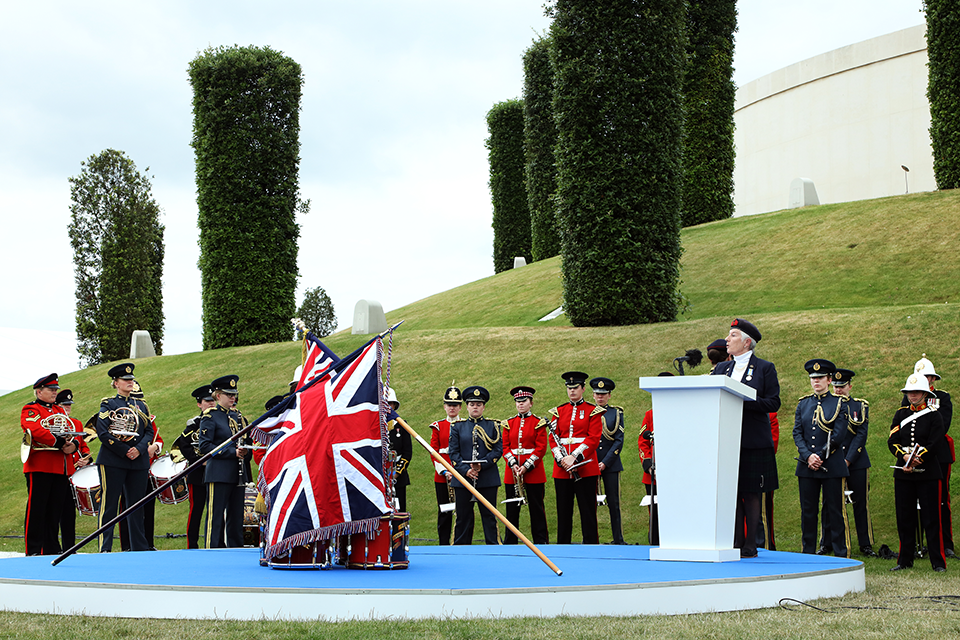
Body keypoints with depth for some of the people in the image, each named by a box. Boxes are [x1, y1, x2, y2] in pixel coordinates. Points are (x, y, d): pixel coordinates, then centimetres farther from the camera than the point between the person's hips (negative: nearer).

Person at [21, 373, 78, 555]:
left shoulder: (60, 411, 23)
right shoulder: (30, 410, -1)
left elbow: (70, 433, 16)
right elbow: (36, 431, -18)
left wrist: (72, 444, -7)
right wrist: (60, 443, -20)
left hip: (60, 469, 7)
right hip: (40, 466, -7)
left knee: (55, 510, 8)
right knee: (36, 509, -6)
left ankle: (52, 549, 13)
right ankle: (33, 550, -4)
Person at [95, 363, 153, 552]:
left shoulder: (140, 405, 18)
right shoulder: (107, 404, 3)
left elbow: (149, 431, 11)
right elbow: (103, 433, -8)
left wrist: (139, 449, -8)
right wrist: (125, 451, -13)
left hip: (139, 461, 5)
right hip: (113, 461, -5)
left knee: (137, 505, 6)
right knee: (109, 504, -4)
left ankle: (139, 547, 10)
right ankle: (105, 548, -2)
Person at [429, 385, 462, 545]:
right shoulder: (438, 426, 8)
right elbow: (434, 452, 2)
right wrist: (444, 471, -10)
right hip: (442, 477, 0)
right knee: (444, 513, 3)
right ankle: (444, 545, 9)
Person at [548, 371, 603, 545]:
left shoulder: (593, 411, 3)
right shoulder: (558, 411, 13)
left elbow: (594, 439, -7)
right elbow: (553, 438, 7)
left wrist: (574, 457, -16)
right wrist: (561, 459, -10)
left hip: (585, 467, -3)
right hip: (562, 469, 3)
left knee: (587, 509, -1)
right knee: (564, 510, 7)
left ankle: (591, 543, 4)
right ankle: (563, 545, 13)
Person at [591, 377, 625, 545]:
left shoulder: (617, 413, 5)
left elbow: (619, 441, -2)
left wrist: (605, 462, -10)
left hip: (610, 464, -1)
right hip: (590, 465, 1)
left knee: (613, 503, 1)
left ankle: (618, 540, 8)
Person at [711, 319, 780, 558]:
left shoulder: (765, 368, 1)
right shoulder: (721, 368, 16)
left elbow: (773, 403, -7)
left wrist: (743, 401, -18)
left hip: (753, 442, -4)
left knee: (751, 494, -1)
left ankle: (751, 545, 4)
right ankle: (736, 542, 11)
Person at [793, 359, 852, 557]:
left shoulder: (840, 404, 2)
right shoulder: (803, 404, 12)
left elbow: (839, 435, -6)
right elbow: (797, 433, 5)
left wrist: (820, 457, -11)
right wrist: (808, 456, -10)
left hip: (833, 466, -3)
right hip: (806, 466, 3)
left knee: (835, 511, -1)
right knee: (808, 511, 6)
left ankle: (840, 554, 5)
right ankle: (808, 553, 13)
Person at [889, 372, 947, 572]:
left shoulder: (934, 415, 0)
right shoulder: (900, 414, 11)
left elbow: (934, 445, -8)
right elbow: (892, 441, 3)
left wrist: (915, 460, -14)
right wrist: (905, 456, -14)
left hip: (928, 473, -4)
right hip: (903, 473, 4)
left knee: (931, 518, -3)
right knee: (904, 518, 6)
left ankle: (938, 561, 3)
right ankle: (905, 560, 15)